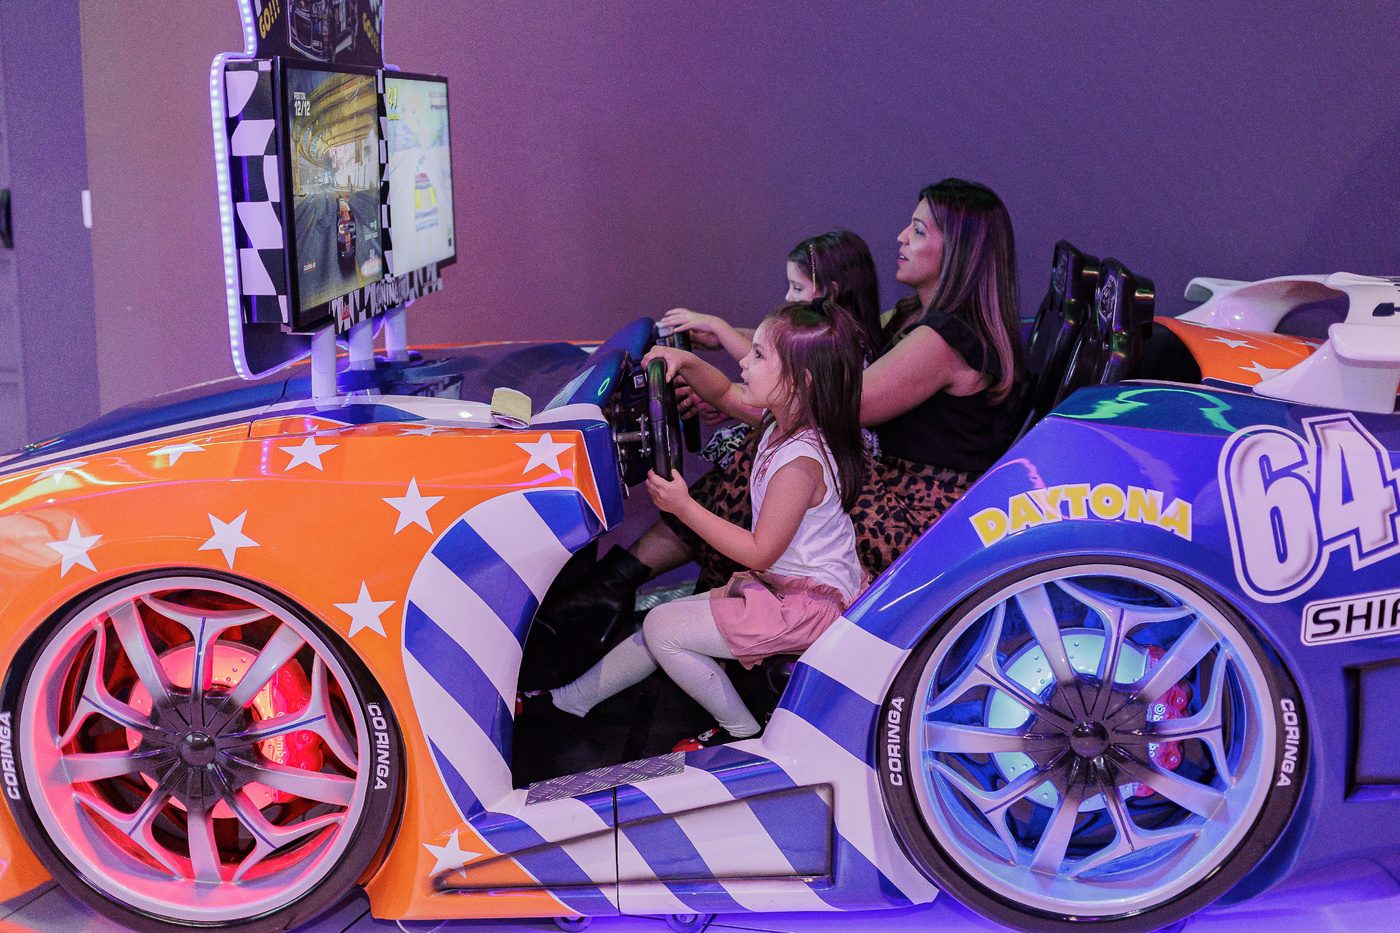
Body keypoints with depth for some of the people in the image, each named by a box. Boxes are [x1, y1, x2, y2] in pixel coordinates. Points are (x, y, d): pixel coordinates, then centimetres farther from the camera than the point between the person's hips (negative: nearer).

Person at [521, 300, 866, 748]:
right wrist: (687, 363, 0)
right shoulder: (787, 416, 0)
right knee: (666, 620, 13)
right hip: (784, 585, 10)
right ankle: (569, 699, 26)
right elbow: (725, 395, 19)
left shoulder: (800, 461, -28)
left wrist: (684, 507, -20)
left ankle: (742, 729, 3)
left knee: (662, 629, -11)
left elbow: (759, 552, -23)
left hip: (808, 606, -10)